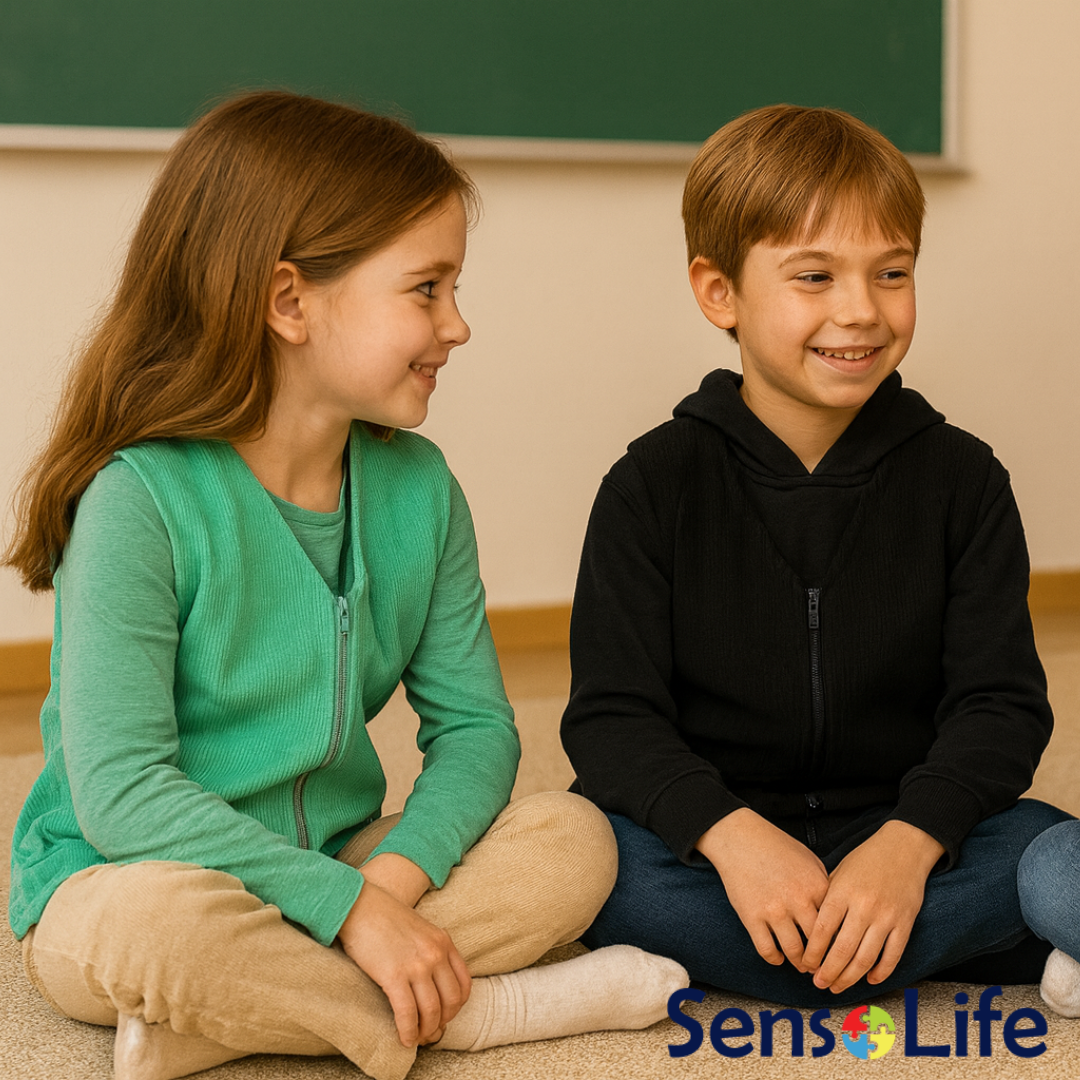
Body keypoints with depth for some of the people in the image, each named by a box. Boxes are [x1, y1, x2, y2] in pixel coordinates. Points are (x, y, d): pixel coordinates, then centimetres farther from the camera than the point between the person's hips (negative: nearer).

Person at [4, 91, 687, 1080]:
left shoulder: (417, 487, 1)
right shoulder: (145, 498, -19)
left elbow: (472, 722, 0)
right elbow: (122, 792, -24)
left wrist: (395, 875, -19)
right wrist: (347, 905, -27)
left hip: (337, 865, 6)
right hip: (119, 880, -6)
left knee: (575, 838, -14)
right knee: (159, 924, -40)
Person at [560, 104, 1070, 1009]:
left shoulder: (961, 478, 3)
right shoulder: (655, 485, -1)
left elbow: (1001, 703, -3)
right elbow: (612, 716, -8)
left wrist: (909, 842, -23)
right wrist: (731, 833, -27)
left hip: (903, 828, 1)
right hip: (712, 830, 0)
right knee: (597, 861, -33)